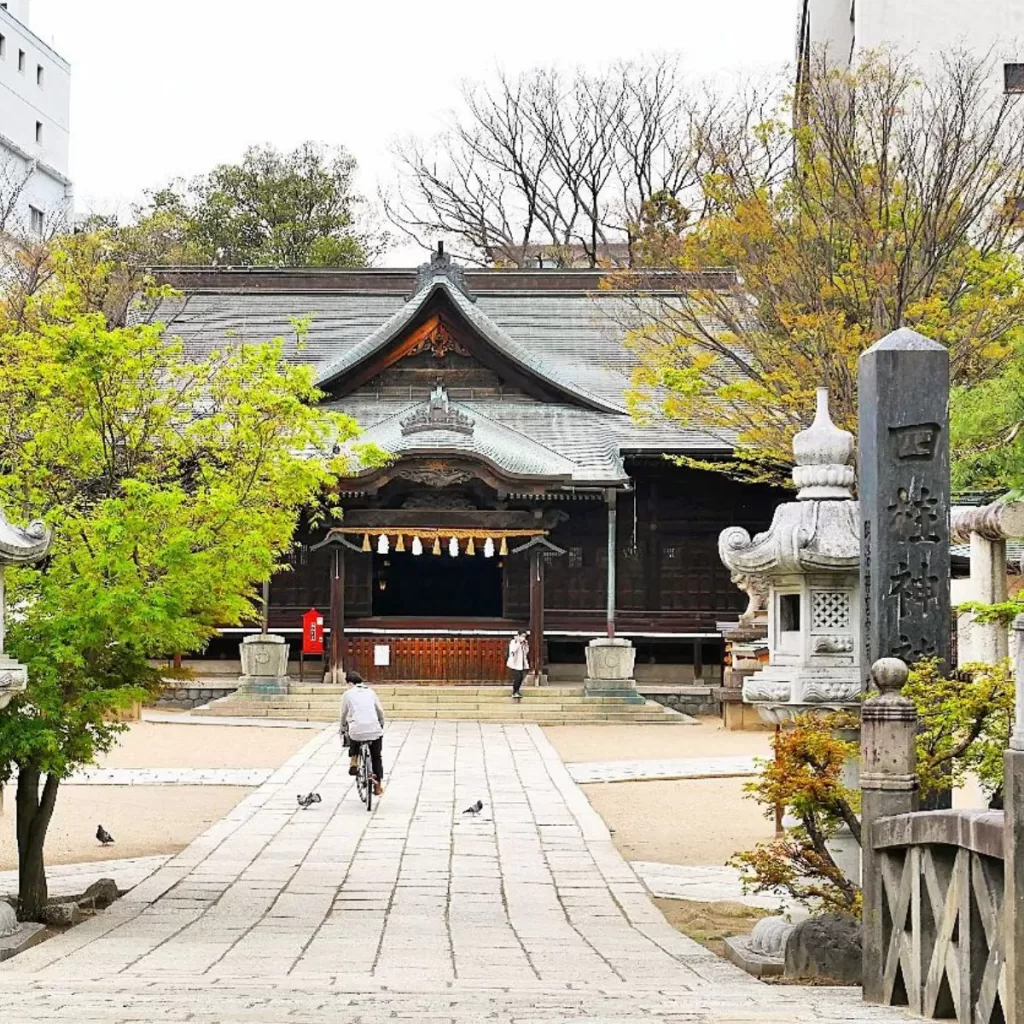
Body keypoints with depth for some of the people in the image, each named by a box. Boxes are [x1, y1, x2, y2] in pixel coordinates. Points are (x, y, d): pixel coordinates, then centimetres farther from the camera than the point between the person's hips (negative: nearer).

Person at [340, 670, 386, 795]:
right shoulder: (370, 692, 14)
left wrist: (343, 730, 29)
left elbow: (343, 715, 13)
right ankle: (378, 785, 22)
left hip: (357, 730, -2)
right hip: (375, 730, 2)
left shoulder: (348, 694, 7)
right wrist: (381, 725, 32)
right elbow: (380, 711, 16)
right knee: (377, 757, 22)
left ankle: (353, 762, 17)